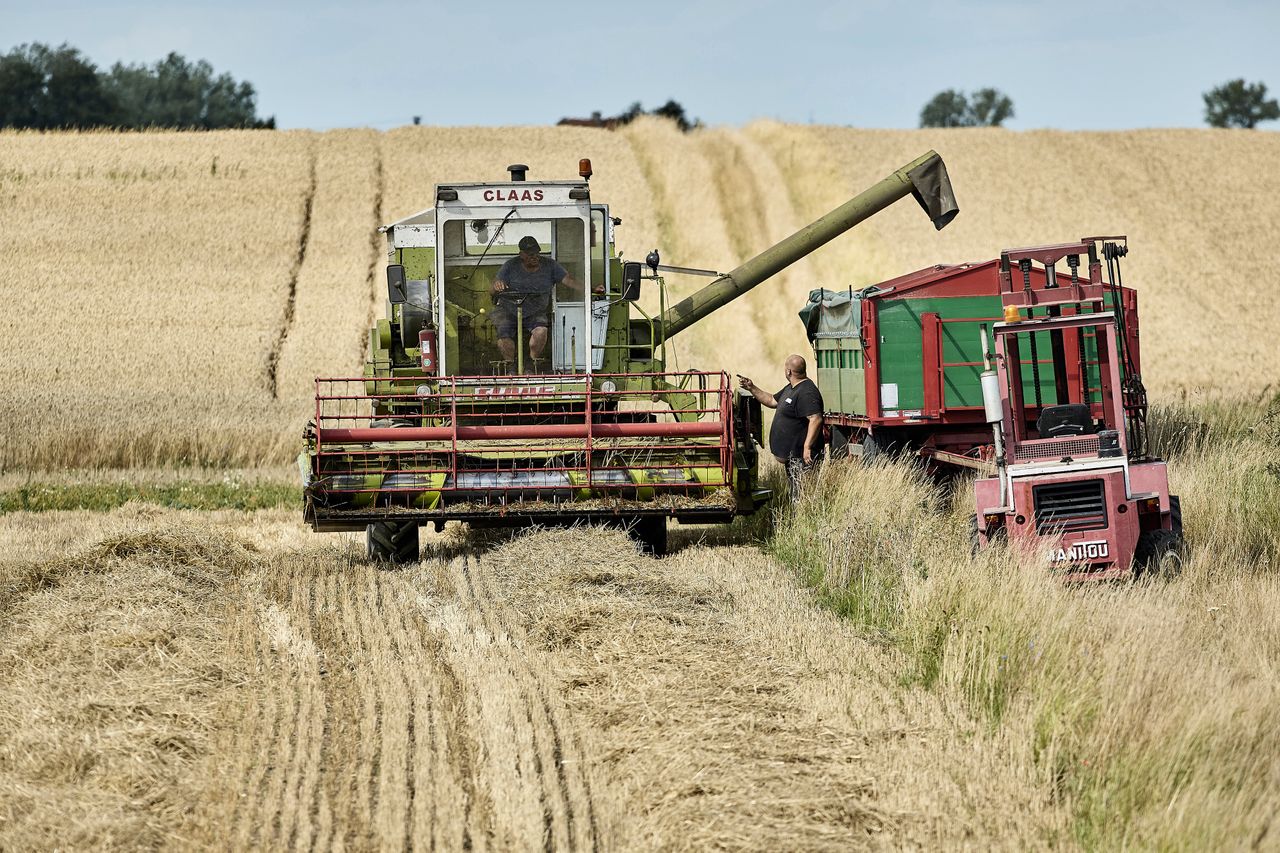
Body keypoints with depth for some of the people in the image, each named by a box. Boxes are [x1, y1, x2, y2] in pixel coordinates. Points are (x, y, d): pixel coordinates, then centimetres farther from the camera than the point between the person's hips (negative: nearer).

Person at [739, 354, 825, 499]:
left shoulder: (807, 392, -19)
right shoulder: (790, 389, 16)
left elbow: (816, 419, -28)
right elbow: (772, 401, 31)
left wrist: (807, 447, -31)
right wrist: (752, 388, 24)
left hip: (802, 456, -11)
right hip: (791, 454, 11)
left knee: (801, 495, -11)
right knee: (795, 494, 15)